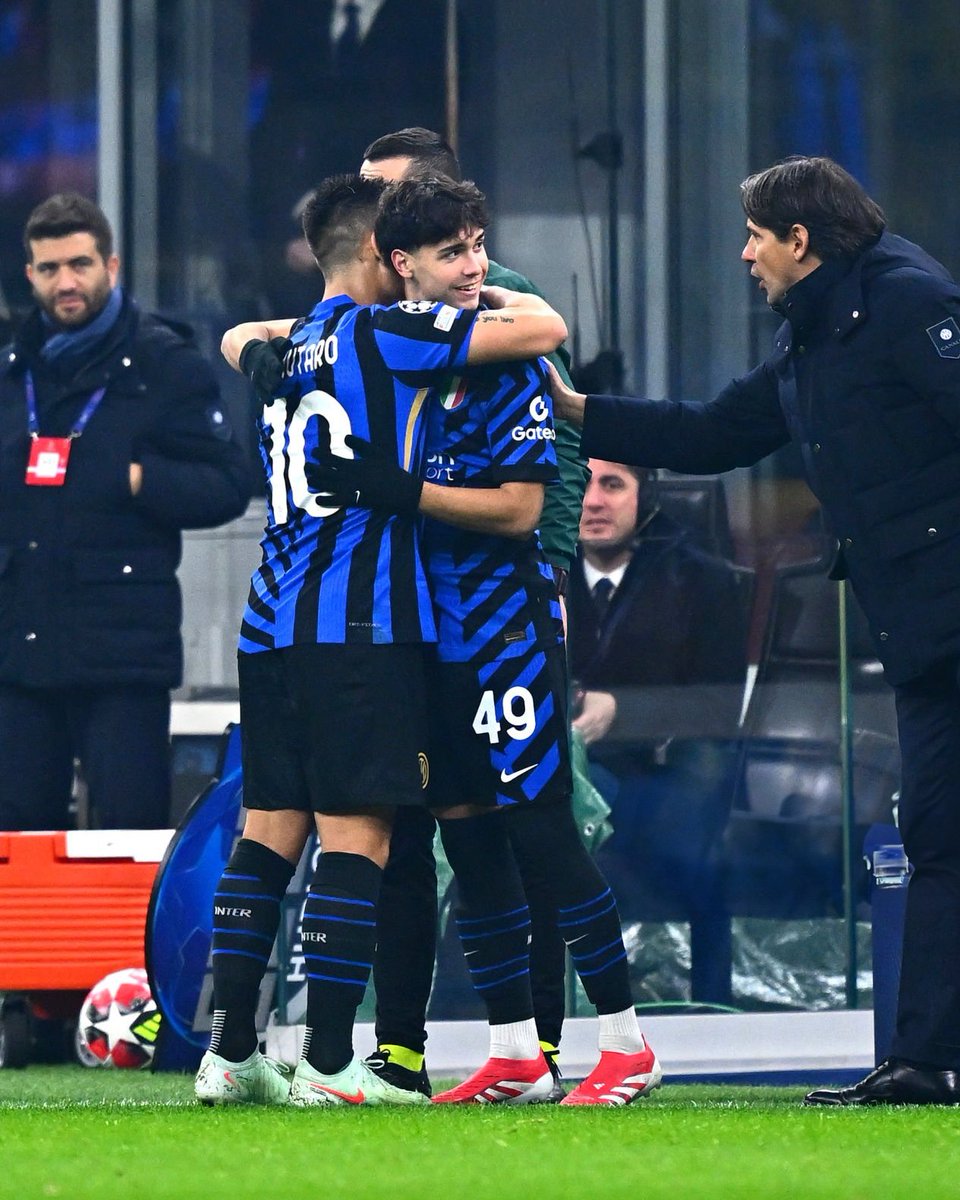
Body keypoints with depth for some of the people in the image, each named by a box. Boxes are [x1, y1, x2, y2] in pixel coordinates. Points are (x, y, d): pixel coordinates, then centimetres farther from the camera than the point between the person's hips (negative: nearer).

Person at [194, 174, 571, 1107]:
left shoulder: (286, 354, 16)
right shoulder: (384, 333, -5)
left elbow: (238, 340, 43)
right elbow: (544, 329, -6)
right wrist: (499, 296, 13)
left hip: (272, 626, 7)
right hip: (359, 627, -7)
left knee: (267, 829, 10)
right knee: (356, 834, -6)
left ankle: (228, 1052, 8)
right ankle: (327, 1065, -10)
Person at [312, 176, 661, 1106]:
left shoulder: (507, 361, -10)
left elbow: (518, 508, -15)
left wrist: (395, 490, -22)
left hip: (508, 626, -6)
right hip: (429, 629, 6)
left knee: (540, 828, -8)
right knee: (464, 834, 8)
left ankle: (626, 1045, -2)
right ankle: (512, 1051, 16)